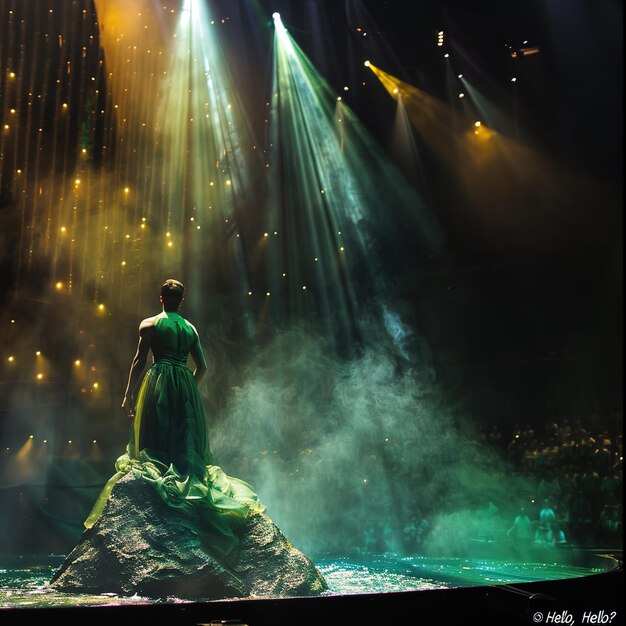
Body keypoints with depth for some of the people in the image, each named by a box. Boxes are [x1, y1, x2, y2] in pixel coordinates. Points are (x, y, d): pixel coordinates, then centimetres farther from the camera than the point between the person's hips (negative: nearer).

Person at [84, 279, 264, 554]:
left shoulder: (149, 324, 3)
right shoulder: (191, 328, 13)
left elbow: (139, 361, -2)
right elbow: (202, 366, 12)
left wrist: (128, 395, 0)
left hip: (158, 382, -3)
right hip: (186, 386, 3)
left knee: (154, 437, 0)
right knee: (186, 440, 7)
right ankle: (189, 476, 1)